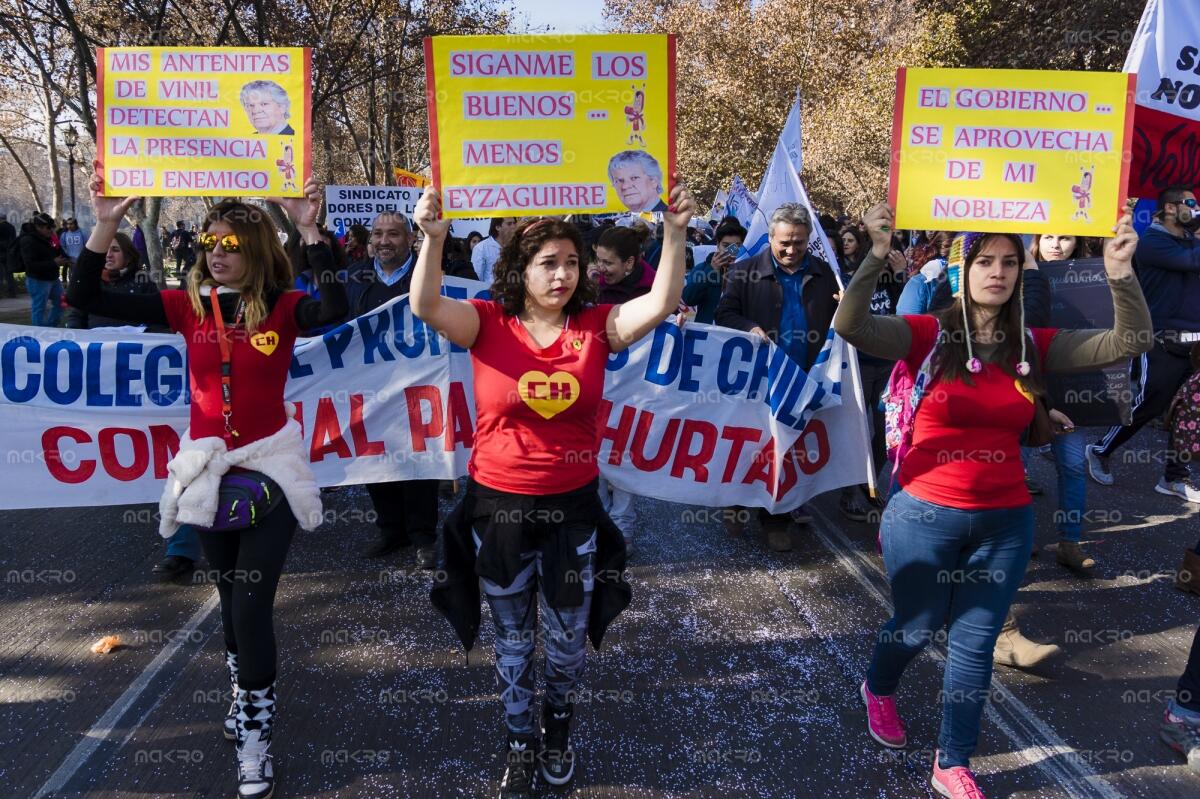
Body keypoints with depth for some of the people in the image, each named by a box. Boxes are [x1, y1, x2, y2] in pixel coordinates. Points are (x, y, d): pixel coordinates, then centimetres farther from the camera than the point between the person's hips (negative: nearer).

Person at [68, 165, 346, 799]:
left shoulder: (283, 309, -8)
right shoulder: (189, 306, -1)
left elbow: (335, 309, -30)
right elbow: (86, 298, -4)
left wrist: (310, 232, -33)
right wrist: (105, 225, -14)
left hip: (269, 472, -3)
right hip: (208, 472, 4)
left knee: (251, 604, -4)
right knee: (233, 596, 19)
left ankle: (254, 735, 14)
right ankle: (248, 693, 44)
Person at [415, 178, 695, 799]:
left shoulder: (596, 326, -5)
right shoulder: (488, 323, -8)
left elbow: (662, 304, -15)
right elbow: (426, 307, -23)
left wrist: (675, 233, -26)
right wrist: (433, 239, -37)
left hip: (573, 508, 1)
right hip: (497, 507, -1)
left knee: (568, 635, 17)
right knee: (512, 637, 18)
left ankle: (558, 725, 47)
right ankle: (518, 742, 41)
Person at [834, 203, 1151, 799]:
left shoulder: (1034, 346, 1)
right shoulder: (928, 335, -10)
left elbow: (1130, 343, -5)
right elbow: (851, 327, -25)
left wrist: (1121, 273, -19)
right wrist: (875, 257, -37)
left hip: (1005, 521, 3)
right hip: (925, 515, -3)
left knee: (976, 644, 12)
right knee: (916, 627, 16)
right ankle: (877, 690, 49)